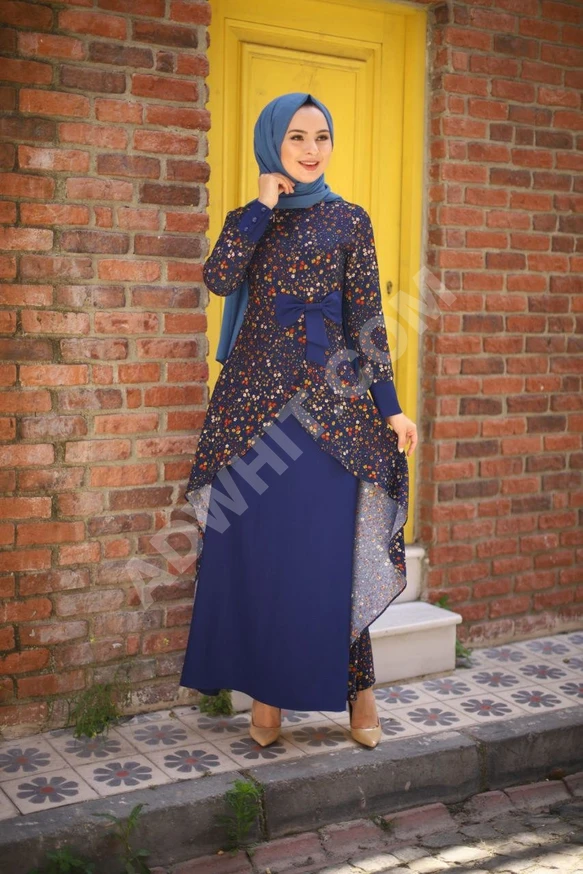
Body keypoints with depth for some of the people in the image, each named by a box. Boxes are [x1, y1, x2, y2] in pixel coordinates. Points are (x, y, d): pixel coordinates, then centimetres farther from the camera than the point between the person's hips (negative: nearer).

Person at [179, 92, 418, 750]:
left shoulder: (349, 220, 5)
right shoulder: (251, 219, 11)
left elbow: (368, 318, 3)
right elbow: (218, 279, -9)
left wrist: (389, 406, -2)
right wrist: (264, 205, -6)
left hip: (329, 399, -2)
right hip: (256, 399, 2)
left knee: (326, 546, -1)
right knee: (257, 545, 4)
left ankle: (355, 685, 15)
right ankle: (268, 692, 16)